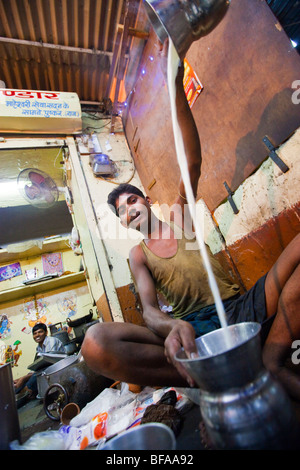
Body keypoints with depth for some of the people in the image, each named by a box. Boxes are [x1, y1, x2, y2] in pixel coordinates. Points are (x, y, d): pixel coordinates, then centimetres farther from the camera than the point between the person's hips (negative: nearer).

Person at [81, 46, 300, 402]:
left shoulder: (179, 215, 15)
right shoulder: (138, 254, 11)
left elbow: (193, 162, 2)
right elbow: (149, 309, -3)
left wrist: (177, 87, -1)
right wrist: (172, 326, -29)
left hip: (241, 309, 2)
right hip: (192, 329, -1)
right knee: (96, 342, -26)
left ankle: (271, 361, -23)